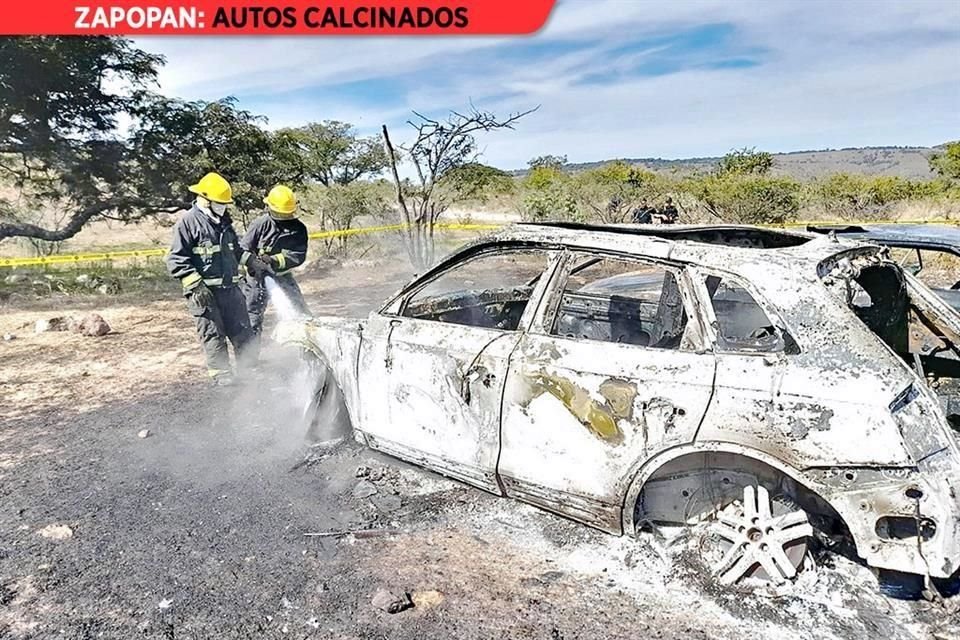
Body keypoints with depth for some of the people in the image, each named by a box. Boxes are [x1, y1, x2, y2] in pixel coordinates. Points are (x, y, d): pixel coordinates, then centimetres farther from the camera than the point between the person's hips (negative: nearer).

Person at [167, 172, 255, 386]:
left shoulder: (224, 222, 15)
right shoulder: (188, 222, -7)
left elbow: (236, 250, 29)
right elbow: (176, 259, -10)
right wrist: (196, 284, -17)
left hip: (230, 287, 7)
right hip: (204, 291, -6)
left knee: (242, 331, 8)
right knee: (213, 334, 0)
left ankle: (251, 370, 17)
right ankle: (221, 374, 7)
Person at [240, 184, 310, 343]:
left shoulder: (298, 228, -5)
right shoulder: (260, 224, -11)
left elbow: (299, 255, -13)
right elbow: (243, 249, -10)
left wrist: (275, 260, -24)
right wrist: (254, 263, -28)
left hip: (283, 276, 2)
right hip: (258, 277, -2)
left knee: (301, 313, 2)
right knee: (253, 318, 4)